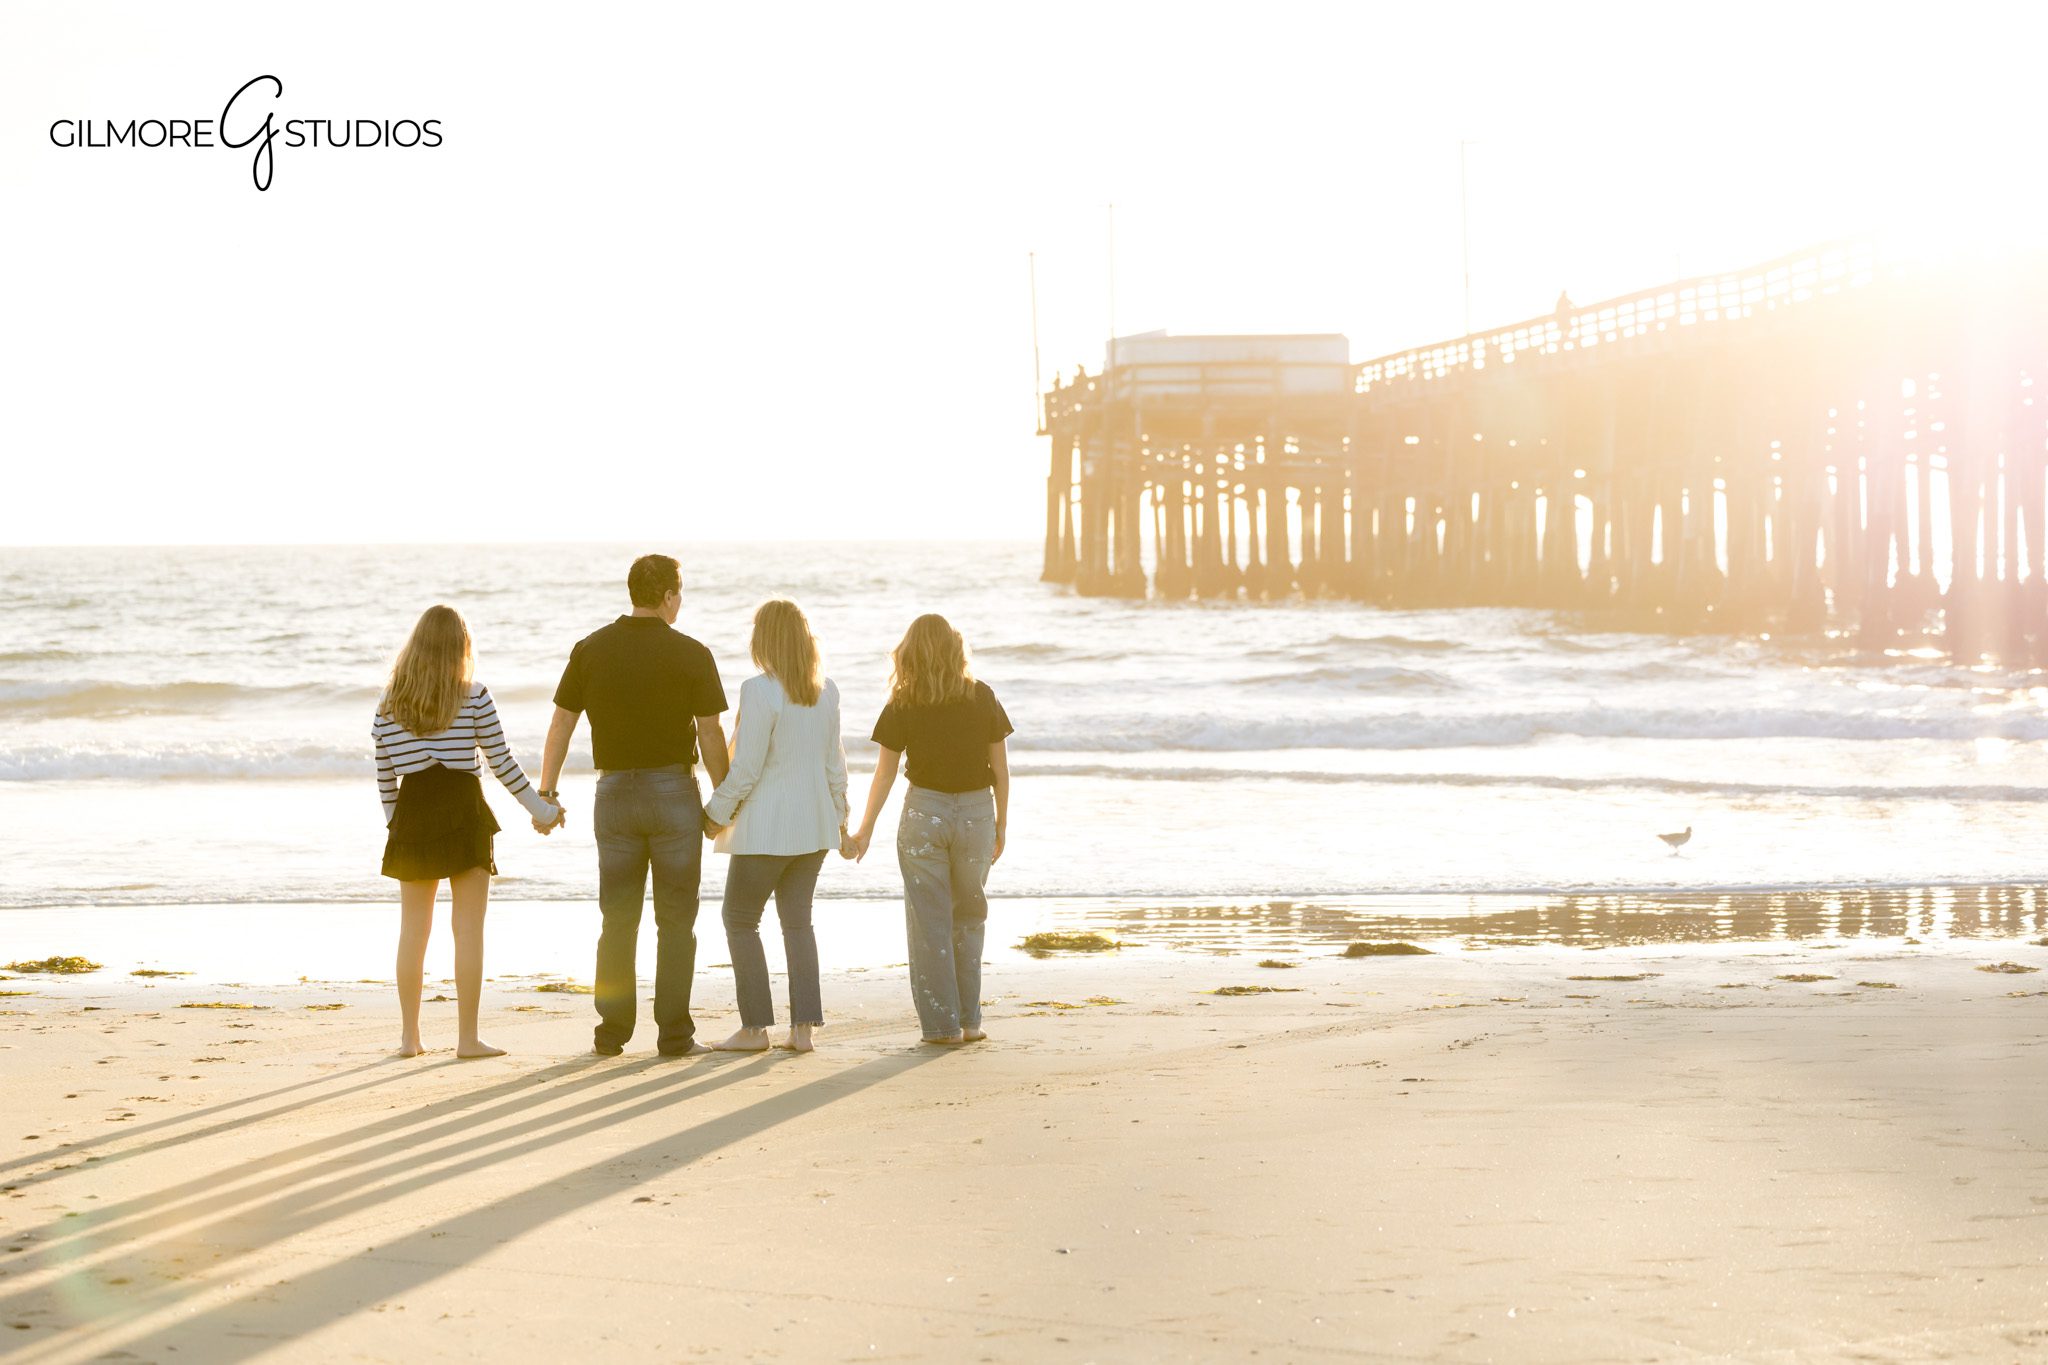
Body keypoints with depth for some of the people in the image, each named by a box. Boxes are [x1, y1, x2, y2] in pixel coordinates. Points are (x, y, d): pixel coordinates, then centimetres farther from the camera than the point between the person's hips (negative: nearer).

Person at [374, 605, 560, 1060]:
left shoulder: (390, 702, 4)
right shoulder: (474, 697, -5)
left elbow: (384, 774, 6)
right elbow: (502, 762, -4)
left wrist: (393, 824, 18)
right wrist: (541, 809, 5)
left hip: (413, 813, 3)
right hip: (463, 809, -3)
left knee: (413, 928, 11)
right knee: (469, 928, 1)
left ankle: (409, 1035, 14)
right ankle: (468, 1037, 0)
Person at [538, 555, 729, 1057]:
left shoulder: (591, 649, 1)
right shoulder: (691, 655, -6)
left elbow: (561, 724, 3)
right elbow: (711, 736, -6)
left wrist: (546, 794, 9)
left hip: (615, 793, 2)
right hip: (674, 792, -2)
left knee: (617, 920, 10)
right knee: (676, 921, 4)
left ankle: (612, 1032, 8)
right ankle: (675, 1033, 2)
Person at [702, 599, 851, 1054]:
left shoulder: (760, 691, -17)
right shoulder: (826, 692, 3)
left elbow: (746, 769, -17)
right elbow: (834, 762, 9)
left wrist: (717, 813, -6)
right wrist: (839, 819, 19)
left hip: (766, 827, -7)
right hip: (814, 824, 7)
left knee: (740, 920, 6)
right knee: (798, 920, 13)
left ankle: (755, 1028, 3)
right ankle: (803, 1027, 7)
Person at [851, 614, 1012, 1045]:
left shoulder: (903, 705, -4)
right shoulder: (982, 698, -1)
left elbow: (885, 772, -1)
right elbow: (1000, 767, 2)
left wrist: (865, 829, 8)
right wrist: (1001, 825, 11)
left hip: (925, 811, -2)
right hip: (977, 814, 2)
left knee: (930, 921, 6)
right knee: (969, 919, 16)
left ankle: (943, 1023, 5)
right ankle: (968, 1020, 15)